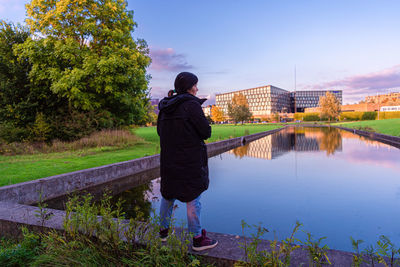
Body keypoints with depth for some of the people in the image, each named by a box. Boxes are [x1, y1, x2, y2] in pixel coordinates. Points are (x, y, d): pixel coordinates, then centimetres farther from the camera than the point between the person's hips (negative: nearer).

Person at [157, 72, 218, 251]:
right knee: (193, 198, 2)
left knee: (168, 195, 19)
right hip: (190, 160, -7)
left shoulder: (165, 108, 7)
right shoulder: (191, 104, -14)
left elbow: (160, 131, 16)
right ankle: (198, 239, 14)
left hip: (168, 159, 7)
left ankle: (163, 231, 34)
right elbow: (206, 132, -14)